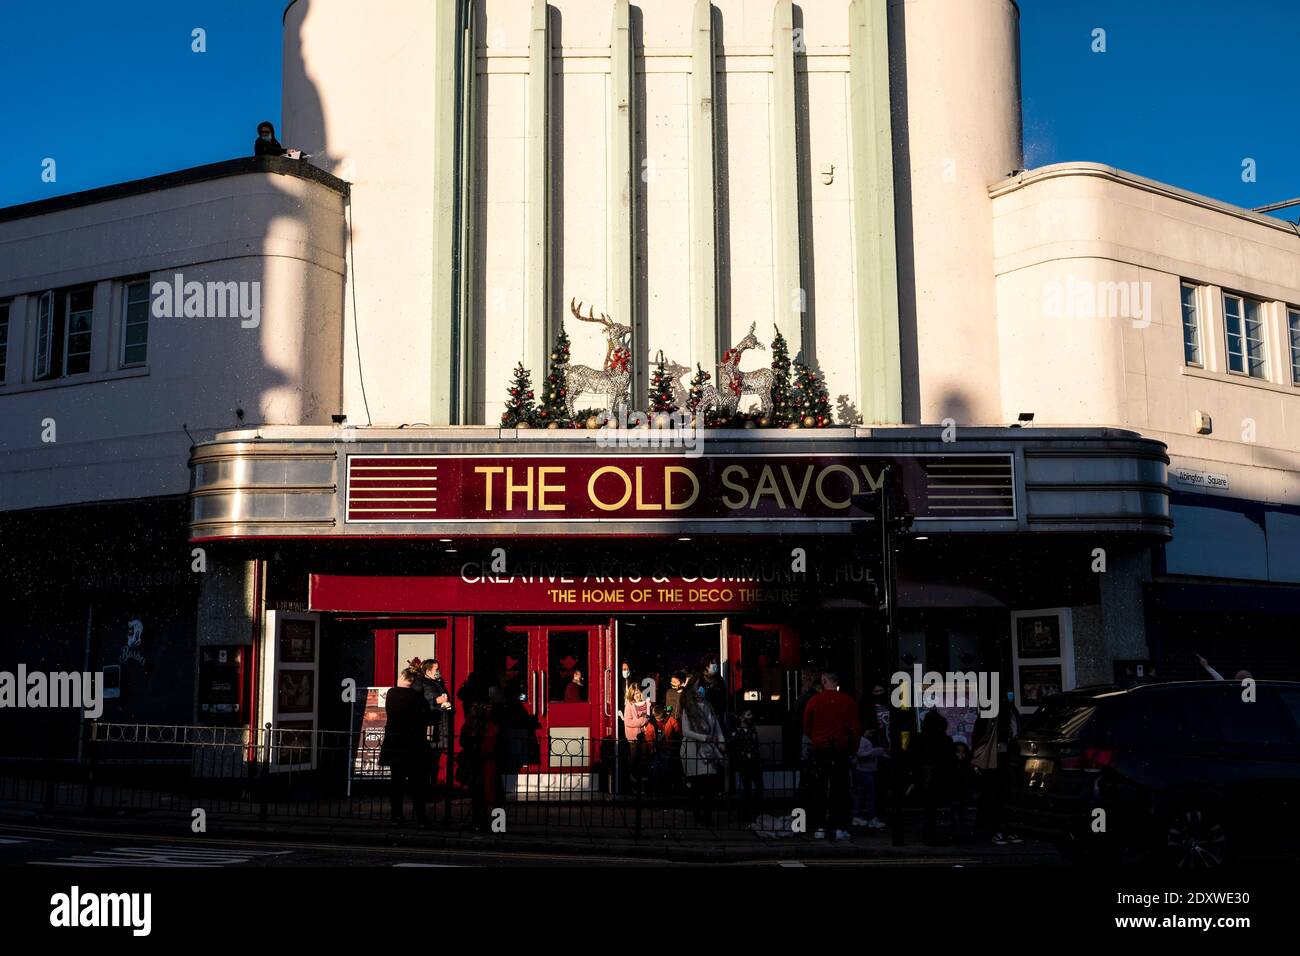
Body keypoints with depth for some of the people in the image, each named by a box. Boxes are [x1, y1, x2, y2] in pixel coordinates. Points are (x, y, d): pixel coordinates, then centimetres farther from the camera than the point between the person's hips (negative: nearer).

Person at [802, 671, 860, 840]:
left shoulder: (814, 701, -5)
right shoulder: (848, 701, -3)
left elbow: (806, 728, 2)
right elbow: (856, 729, -1)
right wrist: (852, 749, 12)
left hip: (818, 750, -1)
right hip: (840, 751, 1)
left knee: (818, 790, 7)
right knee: (840, 789, 7)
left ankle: (819, 828, 6)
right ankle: (840, 828, 4)